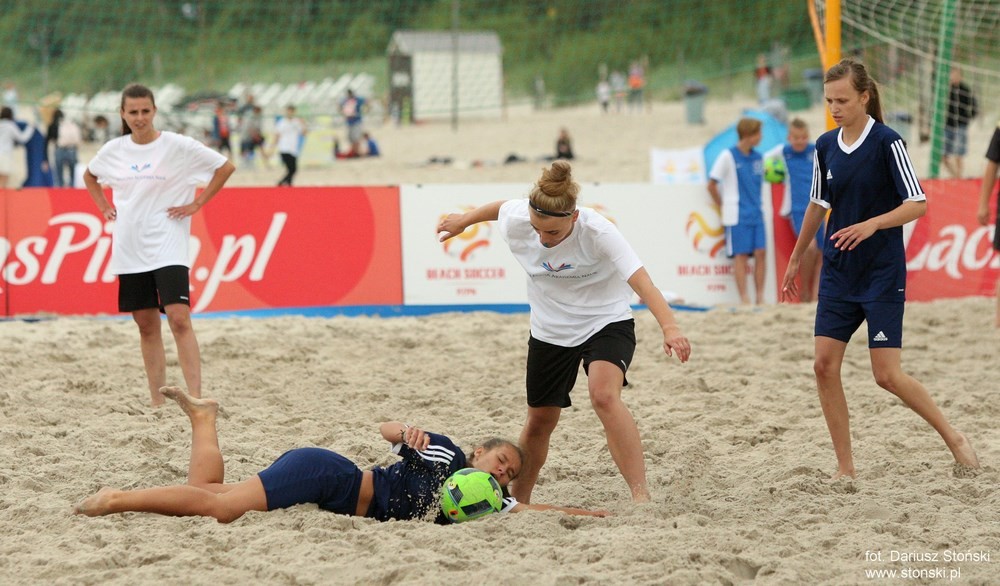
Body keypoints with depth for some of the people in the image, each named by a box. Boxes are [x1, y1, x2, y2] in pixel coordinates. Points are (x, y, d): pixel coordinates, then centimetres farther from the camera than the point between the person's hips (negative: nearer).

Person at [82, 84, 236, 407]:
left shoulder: (178, 146, -6)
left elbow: (225, 167, -1)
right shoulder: (113, 150, 6)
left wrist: (196, 204, -4)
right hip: (129, 248, 5)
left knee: (179, 319, -16)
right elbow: (89, 176, 27)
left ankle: (195, 401, -20)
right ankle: (157, 403, 15)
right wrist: (104, 208, 13)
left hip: (167, 248, -5)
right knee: (146, 326, 9)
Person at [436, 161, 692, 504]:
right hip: (550, 332, 4)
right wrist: (464, 220, 27)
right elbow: (500, 208, 7)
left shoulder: (598, 231, -31)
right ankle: (517, 501, 36)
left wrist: (669, 327, -56)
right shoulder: (517, 220, -19)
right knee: (540, 420, 13)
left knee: (604, 395, -31)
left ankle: (641, 496, -34)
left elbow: (641, 282, -41)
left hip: (607, 324, -4)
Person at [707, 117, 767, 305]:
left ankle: (760, 297, 5)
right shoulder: (728, 156, -6)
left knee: (760, 253, -1)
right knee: (741, 255, -4)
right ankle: (744, 298, -1)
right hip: (737, 216, -5)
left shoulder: (758, 158, 10)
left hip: (756, 214, 5)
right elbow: (711, 185, -3)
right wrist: (724, 207, 3)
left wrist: (755, 204, 13)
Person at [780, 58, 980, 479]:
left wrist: (873, 224, -31)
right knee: (825, 365, -4)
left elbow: (918, 204, -15)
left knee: (888, 375, -8)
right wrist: (795, 259, 24)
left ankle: (953, 437, 13)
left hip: (882, 274, -6)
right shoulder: (826, 146, 6)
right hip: (838, 271, 6)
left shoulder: (886, 142, -12)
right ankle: (845, 468, 4)